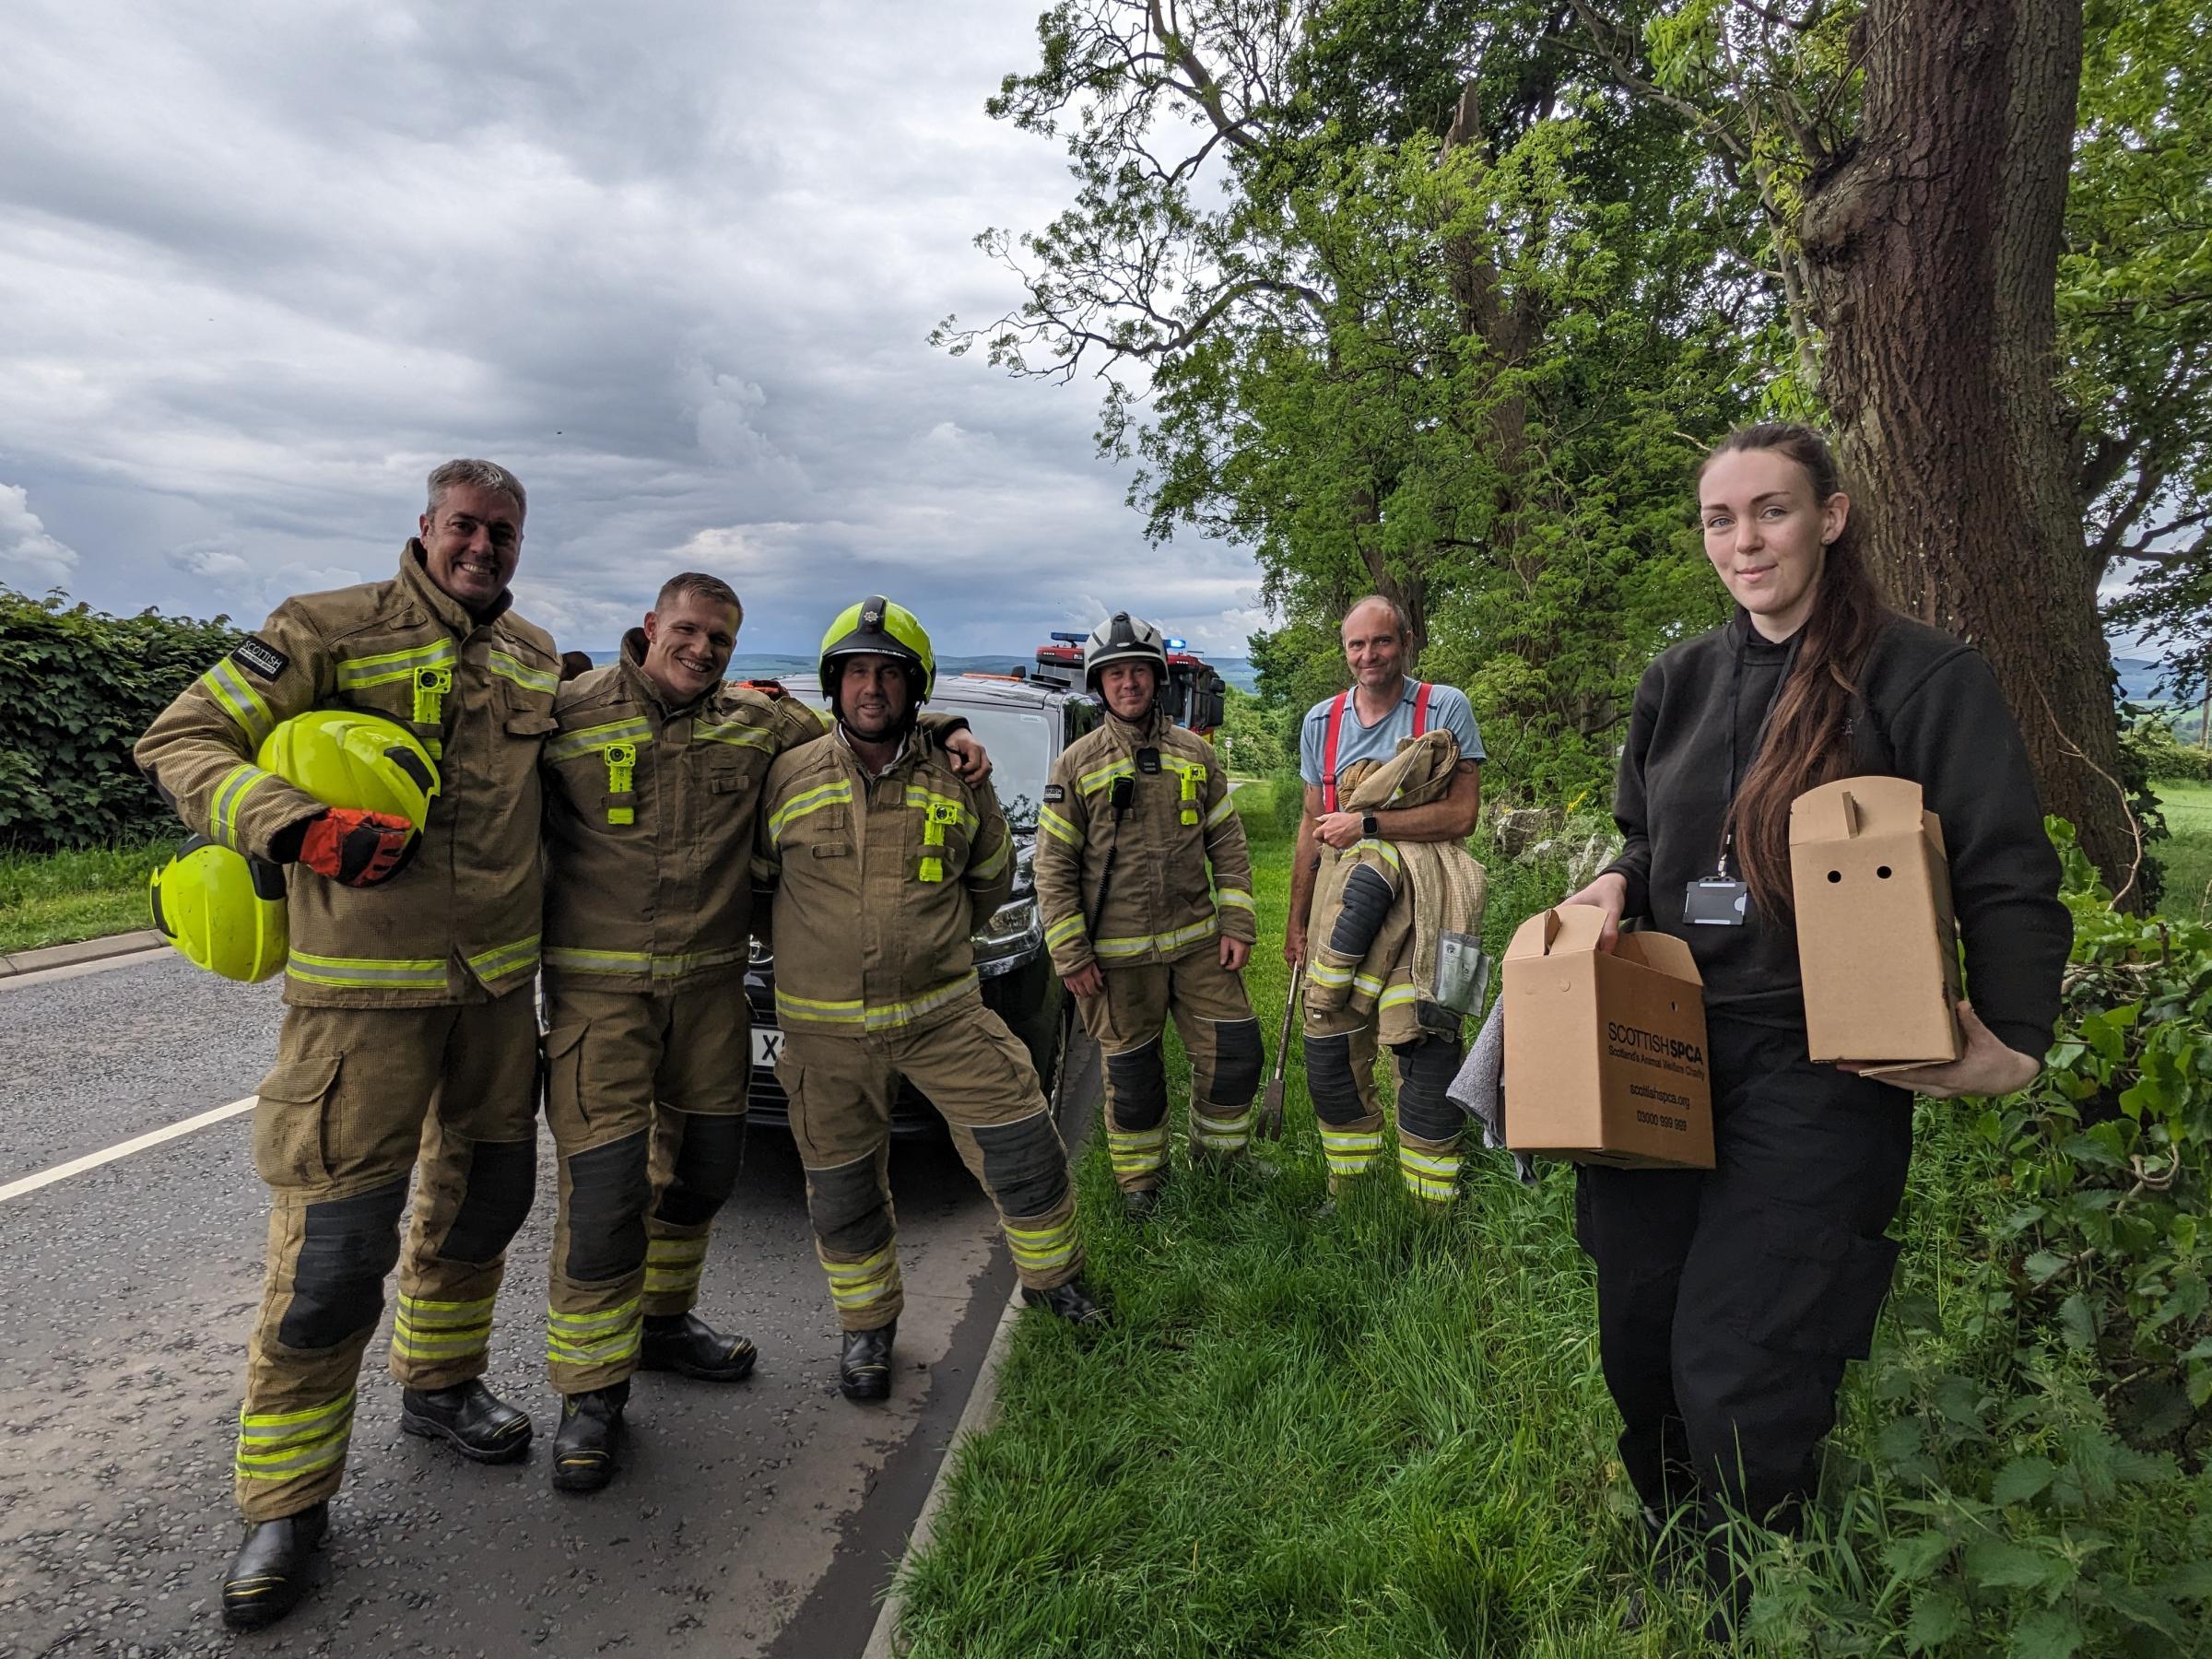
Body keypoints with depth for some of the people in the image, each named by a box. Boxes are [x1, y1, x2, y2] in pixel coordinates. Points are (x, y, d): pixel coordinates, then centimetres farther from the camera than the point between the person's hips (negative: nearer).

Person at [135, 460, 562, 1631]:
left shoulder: (535, 653, 10)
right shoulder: (332, 629, -7)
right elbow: (180, 744, -6)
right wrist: (301, 828, -23)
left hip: (498, 981, 6)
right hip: (364, 987, -6)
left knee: (485, 1193, 18)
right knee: (334, 1243, -3)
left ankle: (438, 1387, 42)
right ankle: (285, 1503, 15)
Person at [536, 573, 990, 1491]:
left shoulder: (756, 721, 5)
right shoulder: (570, 714, -5)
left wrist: (944, 730, 2)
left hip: (711, 981, 5)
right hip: (599, 987, -4)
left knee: (702, 1167, 15)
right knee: (604, 1187, -7)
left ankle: (661, 1318, 39)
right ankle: (590, 1392, 9)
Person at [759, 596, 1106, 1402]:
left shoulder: (957, 781, 0)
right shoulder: (786, 777, -4)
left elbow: (992, 875, 16)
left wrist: (934, 936, 9)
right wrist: (810, 944, 6)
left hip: (943, 1011, 1)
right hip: (826, 1030, 0)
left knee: (1023, 1142, -1)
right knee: (842, 1190, 10)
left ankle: (1052, 1276, 26)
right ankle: (868, 1326, 33)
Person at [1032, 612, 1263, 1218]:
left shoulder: (1195, 754, 5)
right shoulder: (1077, 763, -3)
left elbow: (1229, 845, 8)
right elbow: (1053, 866, -4)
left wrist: (1237, 924, 1)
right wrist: (1070, 955, -8)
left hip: (1199, 941, 3)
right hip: (1118, 953, -2)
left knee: (1235, 1053, 5)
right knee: (1132, 1073, 8)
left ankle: (1218, 1159, 30)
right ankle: (1140, 1183, 29)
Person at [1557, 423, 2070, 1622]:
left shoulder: (1922, 677, -4)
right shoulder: (1680, 682, 11)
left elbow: (2008, 881, -4)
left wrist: (2013, 1043, -15)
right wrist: (1617, 886, 1)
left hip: (1818, 1070, -5)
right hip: (1661, 1058, 5)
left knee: (1734, 1379, -7)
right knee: (1638, 1351, 12)